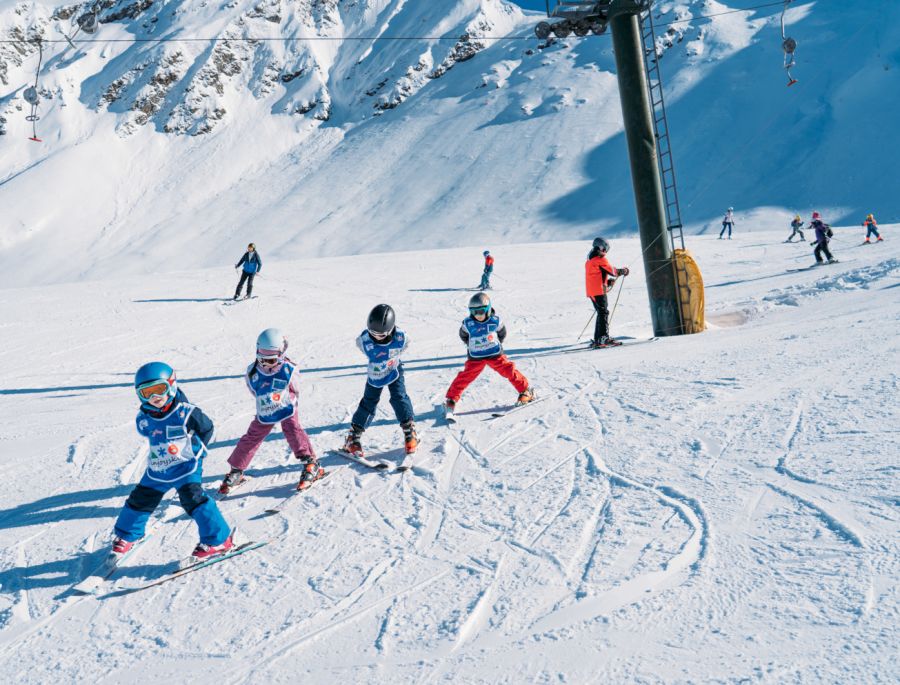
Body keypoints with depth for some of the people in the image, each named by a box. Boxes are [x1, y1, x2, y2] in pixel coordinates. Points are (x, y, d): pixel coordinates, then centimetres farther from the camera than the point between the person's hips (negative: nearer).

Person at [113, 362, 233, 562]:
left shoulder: (186, 412, -17)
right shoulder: (143, 418, -5)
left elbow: (207, 428, -1)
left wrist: (196, 450, -3)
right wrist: (161, 450, 12)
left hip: (186, 466, -5)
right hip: (157, 471, 6)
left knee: (193, 499, -24)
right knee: (139, 500, 16)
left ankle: (218, 539, -16)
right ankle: (127, 535, 45)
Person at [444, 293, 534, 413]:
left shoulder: (495, 320, -11)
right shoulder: (468, 323, -12)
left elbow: (502, 333, 8)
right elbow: (463, 335, 9)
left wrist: (495, 344, 7)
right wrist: (472, 346, 6)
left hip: (495, 354, 0)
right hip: (475, 357, 0)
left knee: (509, 370, -3)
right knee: (465, 377, -5)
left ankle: (526, 391, 13)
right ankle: (451, 399, 7)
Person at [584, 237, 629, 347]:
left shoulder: (589, 261, 19)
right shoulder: (601, 260, -9)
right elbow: (612, 271, -5)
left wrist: (608, 281, 19)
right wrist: (623, 271, 11)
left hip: (591, 291, 9)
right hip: (599, 290, -9)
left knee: (601, 313, 12)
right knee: (604, 313, -9)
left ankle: (597, 339, 12)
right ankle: (603, 338, -16)